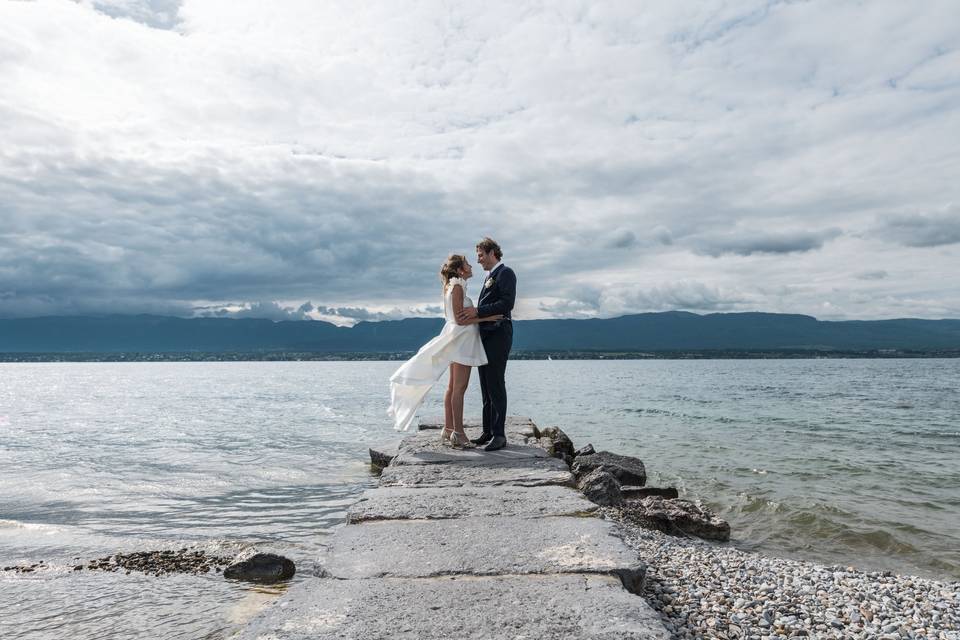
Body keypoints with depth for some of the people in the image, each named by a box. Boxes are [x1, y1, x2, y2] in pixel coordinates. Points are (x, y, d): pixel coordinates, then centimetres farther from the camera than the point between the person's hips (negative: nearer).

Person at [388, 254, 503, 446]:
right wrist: (485, 317, -18)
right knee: (459, 388, -8)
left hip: (457, 341, 10)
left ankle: (448, 430, 17)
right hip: (461, 339, -10)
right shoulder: (458, 287, -13)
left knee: (453, 387, 11)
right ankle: (458, 433, -5)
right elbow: (460, 319, -18)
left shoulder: (452, 286, 16)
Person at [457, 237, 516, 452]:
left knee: (495, 384, -9)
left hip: (498, 334, -9)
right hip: (485, 335, 9)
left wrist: (478, 311, -19)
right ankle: (488, 432, 16)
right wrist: (472, 314, 6)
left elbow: (507, 303, -18)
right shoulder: (489, 277, 23)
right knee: (486, 386, 10)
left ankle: (499, 434, -5)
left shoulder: (505, 273, -5)